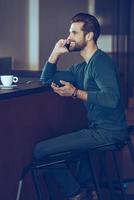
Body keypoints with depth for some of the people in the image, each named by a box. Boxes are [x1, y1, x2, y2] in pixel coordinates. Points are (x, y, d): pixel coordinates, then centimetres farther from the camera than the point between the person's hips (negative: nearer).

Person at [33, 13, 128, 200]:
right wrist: (56, 53, 11)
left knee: (40, 150, -14)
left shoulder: (101, 61, -14)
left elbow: (111, 98, -29)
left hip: (108, 131, -11)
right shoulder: (81, 68, 15)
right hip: (98, 128, 11)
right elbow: (46, 79, 22)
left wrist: (76, 92, -22)